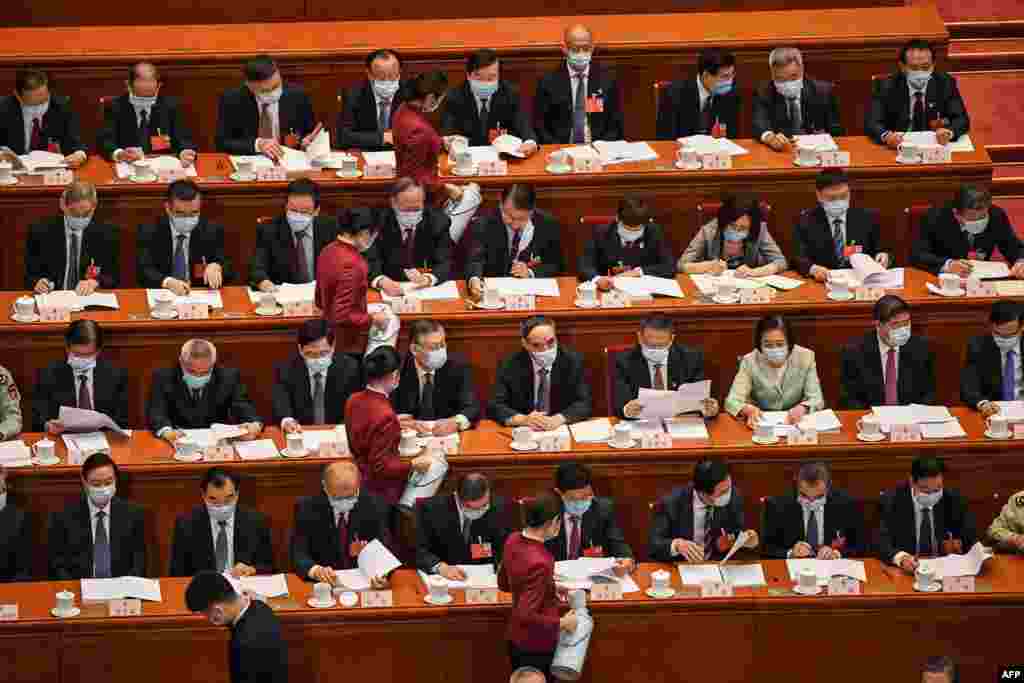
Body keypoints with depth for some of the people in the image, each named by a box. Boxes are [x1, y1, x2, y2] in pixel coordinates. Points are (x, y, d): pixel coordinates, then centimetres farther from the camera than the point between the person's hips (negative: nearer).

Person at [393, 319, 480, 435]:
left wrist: (456, 423, -33)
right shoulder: (399, 369, -7)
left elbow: (472, 407, -11)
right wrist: (402, 422, -31)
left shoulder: (457, 366, -4)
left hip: (449, 437, 0)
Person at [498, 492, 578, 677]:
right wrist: (562, 623, -18)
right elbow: (526, 616, -31)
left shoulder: (513, 541, -6)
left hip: (516, 639, 8)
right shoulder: (539, 562, -31)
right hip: (537, 647, -8)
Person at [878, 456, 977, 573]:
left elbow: (972, 538, 3)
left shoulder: (954, 499, -2)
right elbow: (882, 543, -16)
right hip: (905, 571, -2)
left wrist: (959, 545, -19)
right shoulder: (891, 501, -8)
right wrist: (901, 558, -36)